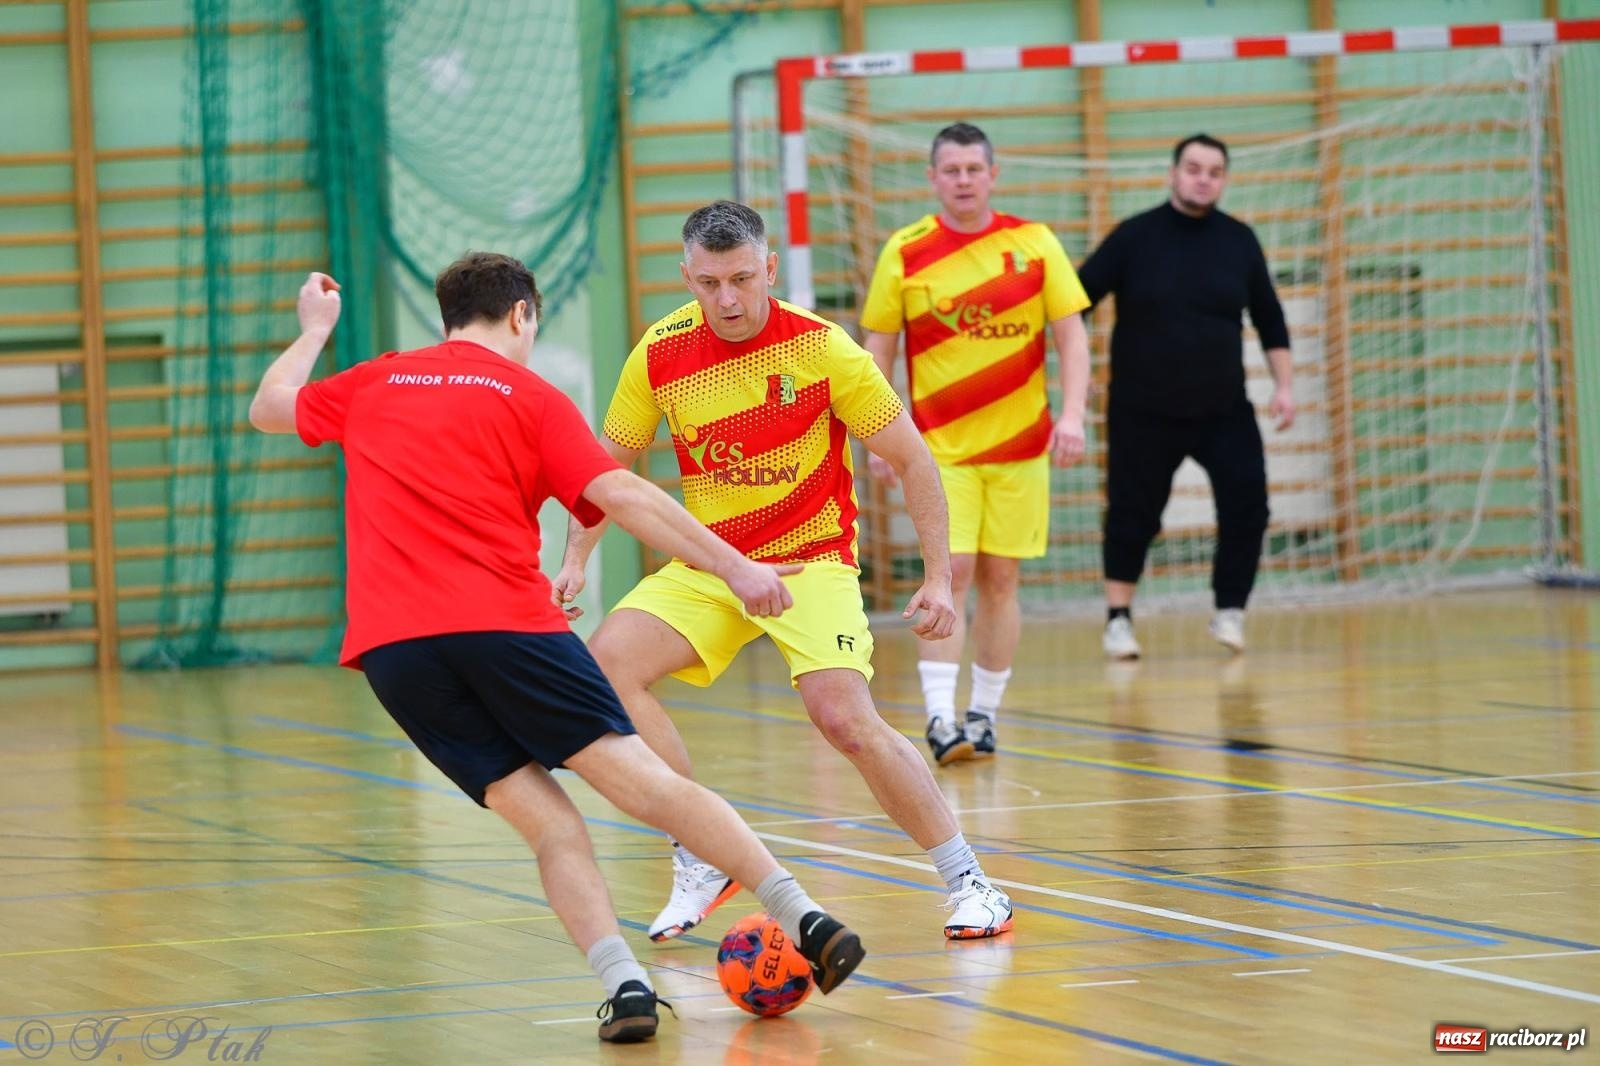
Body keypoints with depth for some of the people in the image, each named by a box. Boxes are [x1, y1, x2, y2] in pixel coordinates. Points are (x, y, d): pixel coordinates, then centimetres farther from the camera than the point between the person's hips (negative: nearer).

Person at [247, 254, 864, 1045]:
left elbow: (268, 409, 39)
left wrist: (314, 330, 56)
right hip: (505, 623, -3)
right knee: (642, 781, -5)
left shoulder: (373, 385, 21)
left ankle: (622, 983, -16)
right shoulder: (528, 396, 10)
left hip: (390, 648, 3)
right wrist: (732, 567, -6)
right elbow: (620, 494, -3)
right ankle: (802, 917, -16)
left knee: (547, 822, 2)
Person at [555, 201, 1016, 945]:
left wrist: (938, 577, -10)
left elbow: (912, 461, -7)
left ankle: (969, 884, -8)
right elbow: (607, 463, 9)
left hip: (810, 560, -4)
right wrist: (576, 560, -4)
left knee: (845, 718, -24)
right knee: (605, 661, -20)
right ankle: (702, 858, -7)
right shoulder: (661, 354, -6)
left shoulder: (821, 348, -15)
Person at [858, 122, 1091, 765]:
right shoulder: (905, 253, -1)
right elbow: (878, 350, 4)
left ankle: (984, 714, 13)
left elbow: (1071, 336, 2)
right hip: (938, 446, -1)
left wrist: (1072, 415, -11)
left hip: (1019, 446, 2)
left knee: (1000, 579, 5)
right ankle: (940, 717, -15)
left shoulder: (1034, 243, 1)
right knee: (950, 573, -12)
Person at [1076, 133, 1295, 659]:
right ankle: (1118, 620, 17)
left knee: (1247, 505, -10)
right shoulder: (1135, 237, -5)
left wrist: (1283, 384, 4)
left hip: (1224, 409, 2)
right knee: (1132, 513, 3)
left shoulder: (1240, 241, 3)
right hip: (1143, 412, -2)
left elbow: (1268, 319, 11)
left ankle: (1229, 612, 3)